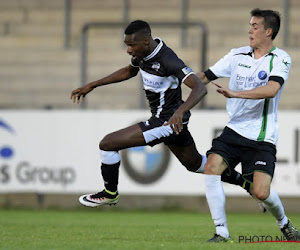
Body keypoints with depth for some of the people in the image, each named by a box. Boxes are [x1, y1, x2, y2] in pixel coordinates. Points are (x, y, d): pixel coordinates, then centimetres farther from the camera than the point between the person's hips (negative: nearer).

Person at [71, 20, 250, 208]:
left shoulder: (167, 59, -28)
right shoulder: (142, 52, -2)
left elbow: (200, 88, -35)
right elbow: (129, 71, 21)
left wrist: (180, 111, -51)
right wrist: (92, 85, 18)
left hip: (168, 121, -10)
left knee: (107, 144, -10)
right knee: (195, 164, 28)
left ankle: (110, 194, 11)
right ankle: (244, 182, 39)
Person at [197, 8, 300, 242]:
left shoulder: (280, 59, -7)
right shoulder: (238, 55, 7)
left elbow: (271, 90, -24)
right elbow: (205, 77, 12)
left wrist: (235, 93, -30)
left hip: (262, 138, -5)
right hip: (234, 130, 5)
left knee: (261, 192, -15)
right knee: (211, 169, -18)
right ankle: (222, 232, -9)